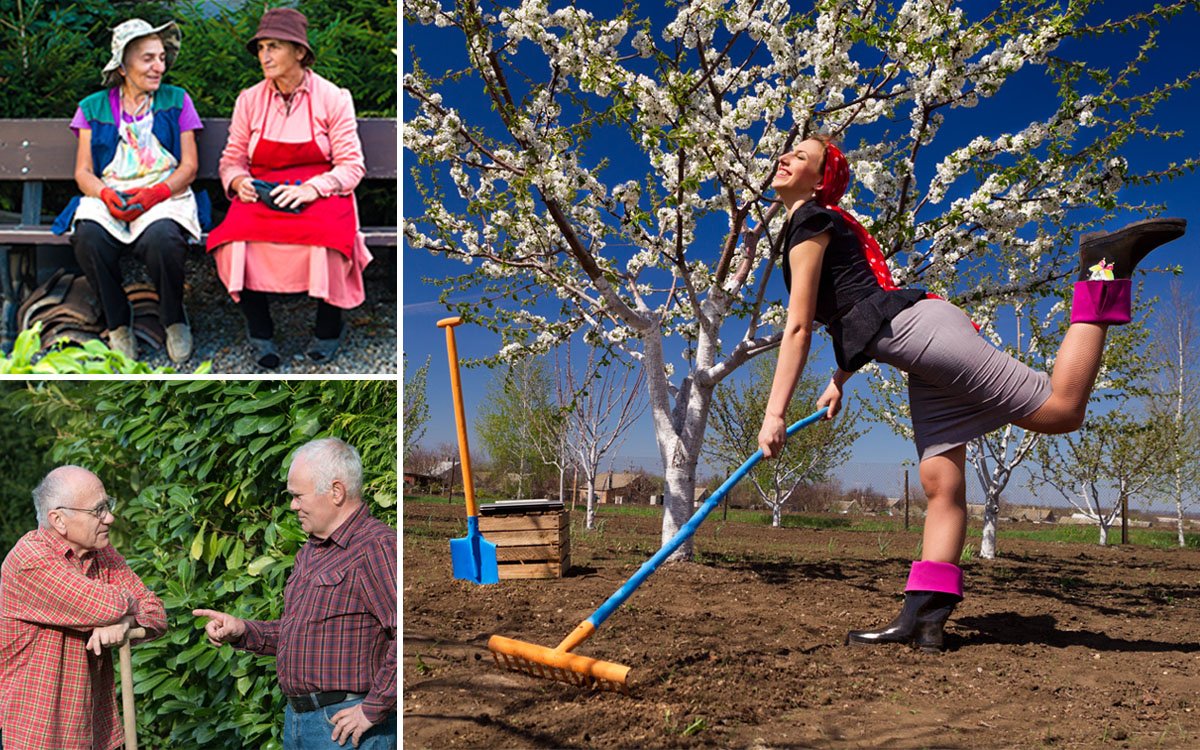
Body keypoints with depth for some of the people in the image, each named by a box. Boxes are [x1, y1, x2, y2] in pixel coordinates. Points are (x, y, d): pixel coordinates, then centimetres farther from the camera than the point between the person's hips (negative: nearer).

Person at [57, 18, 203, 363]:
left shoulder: (176, 101, 12)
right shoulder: (93, 107, 15)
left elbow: (189, 166, 5)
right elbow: (83, 172, 10)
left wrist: (154, 194, -14)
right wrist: (105, 194, -14)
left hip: (165, 195, -1)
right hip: (109, 197, 2)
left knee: (161, 237, -37)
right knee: (89, 235, -33)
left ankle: (174, 319, -8)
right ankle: (118, 322, -10)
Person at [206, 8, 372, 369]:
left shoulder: (333, 98, 0)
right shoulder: (249, 99, 9)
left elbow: (352, 166, -4)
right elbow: (232, 159, 13)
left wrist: (312, 188, -20)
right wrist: (238, 181, -11)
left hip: (321, 194, -2)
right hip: (261, 192, 3)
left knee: (325, 236, -35)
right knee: (237, 237, -30)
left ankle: (328, 325, -7)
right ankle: (259, 329, -6)